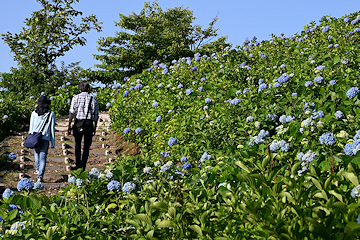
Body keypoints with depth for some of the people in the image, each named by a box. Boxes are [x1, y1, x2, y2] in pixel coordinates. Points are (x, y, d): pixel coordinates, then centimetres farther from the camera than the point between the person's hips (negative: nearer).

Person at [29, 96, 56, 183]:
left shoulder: (34, 113, 3)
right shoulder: (51, 114, -1)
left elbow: (31, 128, 7)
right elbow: (52, 129, 0)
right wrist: (53, 142, 5)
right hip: (45, 138, -2)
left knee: (36, 152, 26)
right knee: (43, 156, -2)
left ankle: (37, 169, 43)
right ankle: (40, 175, -14)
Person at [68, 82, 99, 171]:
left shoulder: (76, 97, 5)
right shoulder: (93, 100, 9)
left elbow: (72, 112, -6)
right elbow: (96, 116, 9)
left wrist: (69, 125, -6)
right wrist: (94, 128, 17)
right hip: (89, 123, 0)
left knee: (77, 144, 17)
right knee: (86, 146, 5)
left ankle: (78, 165, 20)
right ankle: (82, 167, 0)